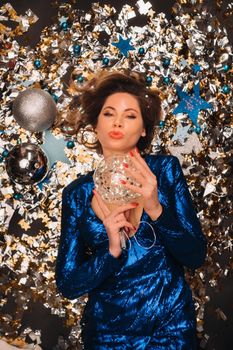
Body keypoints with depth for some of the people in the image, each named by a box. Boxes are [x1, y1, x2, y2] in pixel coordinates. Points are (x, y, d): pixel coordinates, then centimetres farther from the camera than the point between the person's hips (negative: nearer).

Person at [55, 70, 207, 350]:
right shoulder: (77, 192, -7)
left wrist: (156, 209, -25)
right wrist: (111, 252, -22)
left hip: (172, 326, 0)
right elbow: (67, 284, -7)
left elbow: (196, 256, -11)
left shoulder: (165, 169, -8)